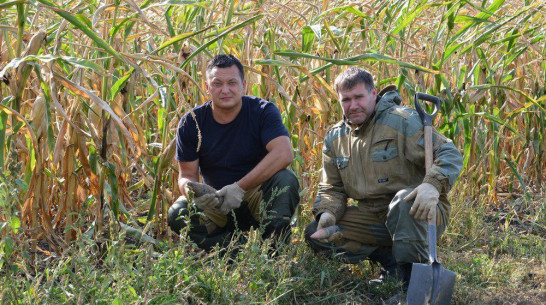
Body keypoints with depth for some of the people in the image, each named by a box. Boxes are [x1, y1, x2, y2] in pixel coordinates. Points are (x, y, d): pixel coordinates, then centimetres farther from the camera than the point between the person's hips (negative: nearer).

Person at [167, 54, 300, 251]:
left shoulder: (262, 111, -10)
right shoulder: (191, 123, -3)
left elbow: (284, 153, -26)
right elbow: (187, 174, -2)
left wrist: (240, 187, -31)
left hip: (257, 197, -2)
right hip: (216, 203, 2)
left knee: (285, 180, -32)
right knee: (177, 215, -26)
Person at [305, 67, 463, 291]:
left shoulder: (402, 120, -10)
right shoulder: (335, 138, 9)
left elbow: (450, 154, -16)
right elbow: (332, 187, 16)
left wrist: (433, 184, -37)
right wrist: (327, 212, -7)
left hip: (416, 212, -6)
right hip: (373, 217, 6)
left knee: (404, 200, -40)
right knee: (316, 235, -8)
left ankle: (413, 275, -23)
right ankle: (390, 261, -1)